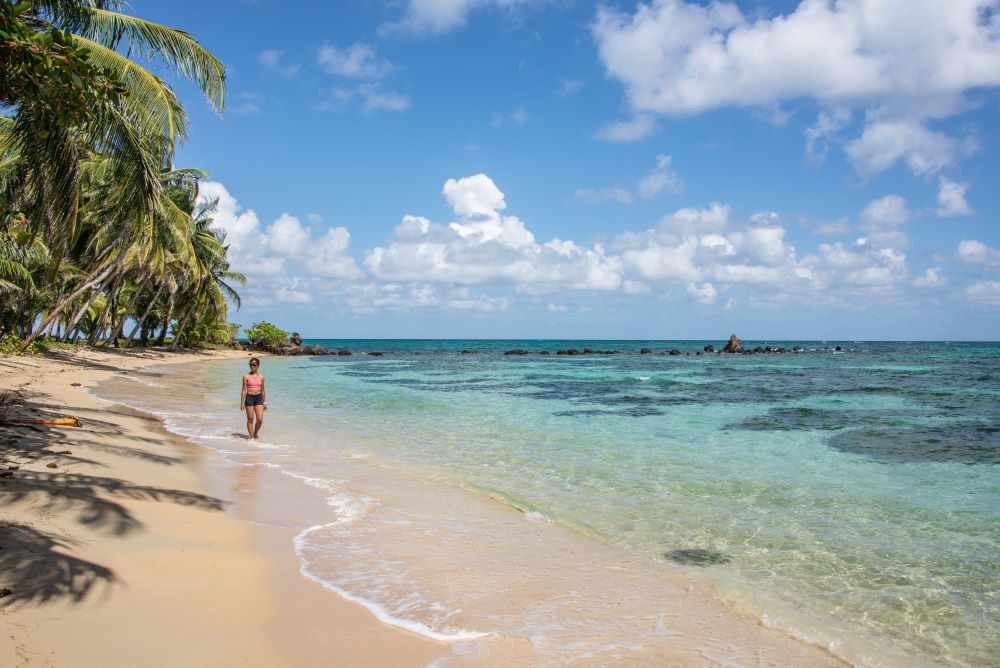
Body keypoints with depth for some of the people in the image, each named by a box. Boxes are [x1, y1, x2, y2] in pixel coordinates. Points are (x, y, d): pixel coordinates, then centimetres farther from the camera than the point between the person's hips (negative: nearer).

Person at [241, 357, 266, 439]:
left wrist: (264, 402, 10)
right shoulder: (246, 376, -1)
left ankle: (256, 433, 22)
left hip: (259, 398, 2)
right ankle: (251, 436, 15)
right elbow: (244, 390, 0)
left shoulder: (261, 377, 6)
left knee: (260, 420, -4)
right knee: (250, 419, 3)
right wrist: (242, 402, -4)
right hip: (249, 398, -2)